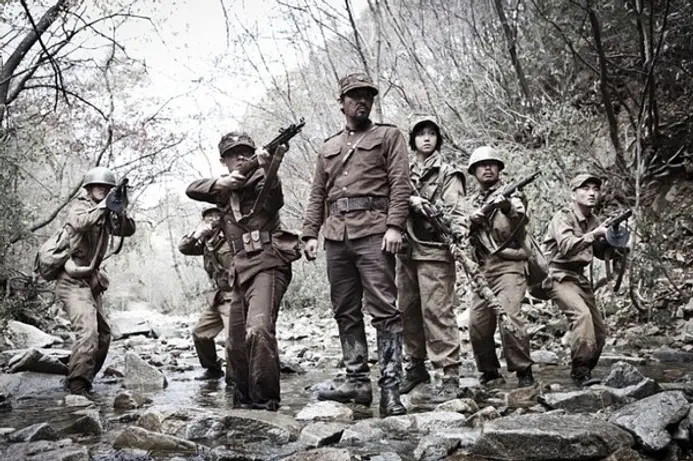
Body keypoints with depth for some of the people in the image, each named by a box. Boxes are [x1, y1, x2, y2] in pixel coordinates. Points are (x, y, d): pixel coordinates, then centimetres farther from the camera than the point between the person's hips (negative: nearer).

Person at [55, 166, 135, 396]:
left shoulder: (105, 214, 14)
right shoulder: (80, 206, -5)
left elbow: (127, 229, -1)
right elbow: (80, 223, -29)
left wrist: (119, 209, -17)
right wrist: (104, 205, -38)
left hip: (91, 280, 9)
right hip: (73, 280, -9)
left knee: (103, 334, 12)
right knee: (88, 331, -23)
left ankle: (80, 379, 24)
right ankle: (77, 386, -22)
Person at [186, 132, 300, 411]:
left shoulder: (260, 180, -2)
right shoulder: (225, 189, 17)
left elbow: (274, 200, -24)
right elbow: (192, 189, 6)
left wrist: (268, 169, -44)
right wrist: (220, 183, -12)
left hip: (267, 265, -7)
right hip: (241, 272, 8)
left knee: (258, 330, -26)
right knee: (236, 342, 14)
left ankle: (265, 400, -19)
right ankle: (242, 399, 31)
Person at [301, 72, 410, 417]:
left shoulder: (387, 136, 10)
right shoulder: (329, 147, 24)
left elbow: (400, 183, -1)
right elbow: (317, 194, 21)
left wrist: (394, 225, -13)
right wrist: (310, 233, 10)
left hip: (373, 233, -5)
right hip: (336, 236, 5)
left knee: (384, 310, -10)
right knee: (345, 312, 6)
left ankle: (390, 387, -10)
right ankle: (357, 381, 13)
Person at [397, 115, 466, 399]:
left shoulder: (448, 174, 3)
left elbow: (455, 210, -8)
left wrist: (458, 235, -27)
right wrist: (412, 200, -16)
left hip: (434, 251, -5)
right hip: (406, 251, 5)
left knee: (437, 312, -10)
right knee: (408, 311, 10)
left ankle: (450, 374, -6)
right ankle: (416, 367, 24)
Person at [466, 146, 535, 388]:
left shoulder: (511, 194, 4)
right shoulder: (472, 202, 19)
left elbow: (519, 216, -18)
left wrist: (508, 207, -41)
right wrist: (472, 220, -11)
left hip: (508, 265, -5)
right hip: (481, 270, 5)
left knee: (509, 318, -20)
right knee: (477, 324, 2)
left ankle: (523, 371, -8)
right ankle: (489, 370, 21)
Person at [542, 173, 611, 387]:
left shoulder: (593, 221, 11)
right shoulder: (563, 217, -12)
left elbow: (602, 253, 19)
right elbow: (566, 247, -28)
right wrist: (593, 234, -32)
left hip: (579, 277, 8)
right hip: (558, 277, -8)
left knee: (599, 331, 7)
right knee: (581, 313, -30)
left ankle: (583, 372, 25)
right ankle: (580, 371, -24)